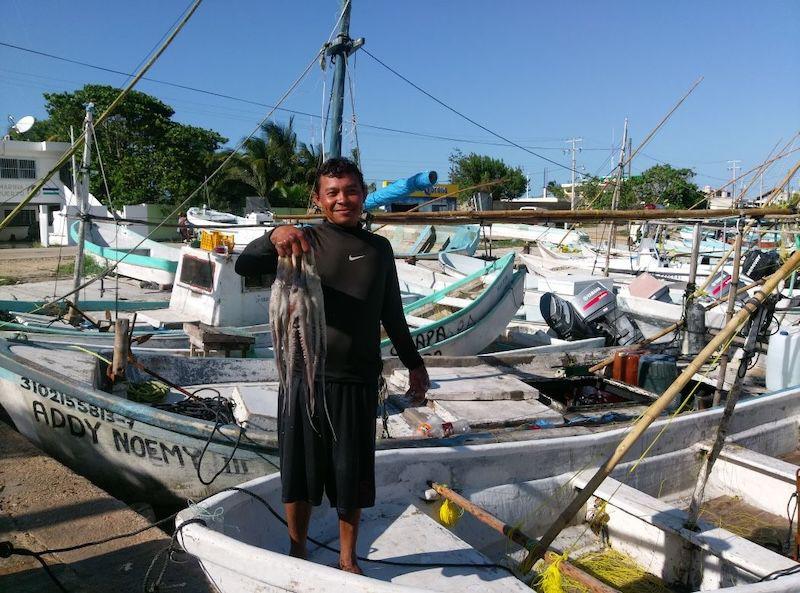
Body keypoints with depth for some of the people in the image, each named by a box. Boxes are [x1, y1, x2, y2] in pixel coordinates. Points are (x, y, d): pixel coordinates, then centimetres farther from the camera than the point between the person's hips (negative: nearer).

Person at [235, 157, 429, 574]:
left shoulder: (379, 249, 8)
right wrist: (274, 237, -35)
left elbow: (392, 315, 16)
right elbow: (244, 266, -15)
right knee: (300, 470, 11)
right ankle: (297, 553, 33)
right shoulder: (305, 240, -2)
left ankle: (347, 559, 32)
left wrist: (413, 363, 19)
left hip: (358, 382, 2)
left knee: (352, 475, 12)